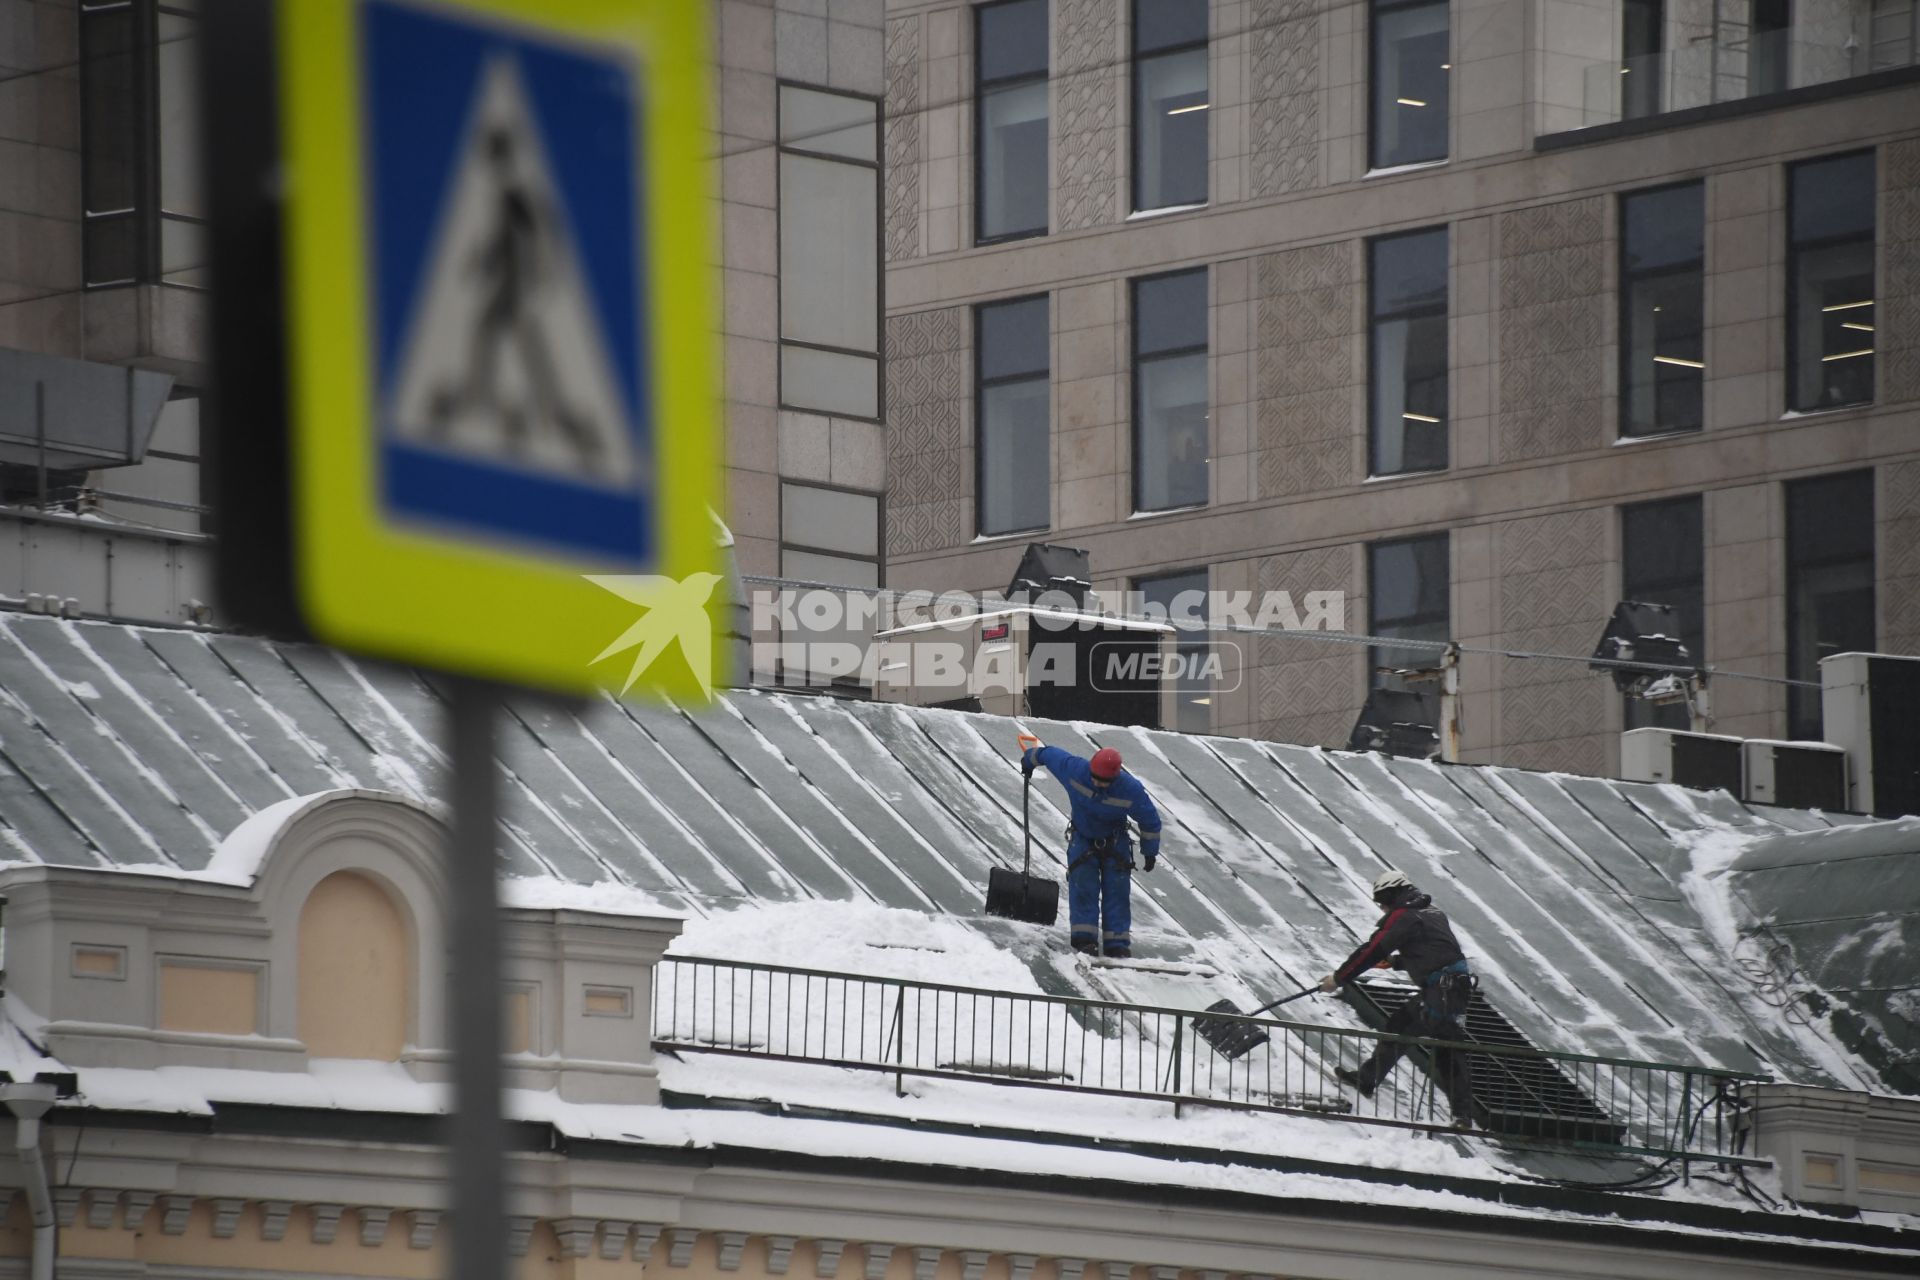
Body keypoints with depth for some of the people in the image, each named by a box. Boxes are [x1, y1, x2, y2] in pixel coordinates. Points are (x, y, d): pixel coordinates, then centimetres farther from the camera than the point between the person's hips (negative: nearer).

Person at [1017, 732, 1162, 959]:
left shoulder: (1131, 790, -29)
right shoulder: (1074, 769, -29)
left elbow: (1150, 821, -12)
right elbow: (1048, 754, -8)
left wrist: (1150, 852, -2)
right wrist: (1030, 760, 14)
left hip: (1114, 843, 0)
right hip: (1082, 838, 0)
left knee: (1117, 889, -7)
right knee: (1083, 887, -13)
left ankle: (1117, 942, -5)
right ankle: (1084, 937, -14)